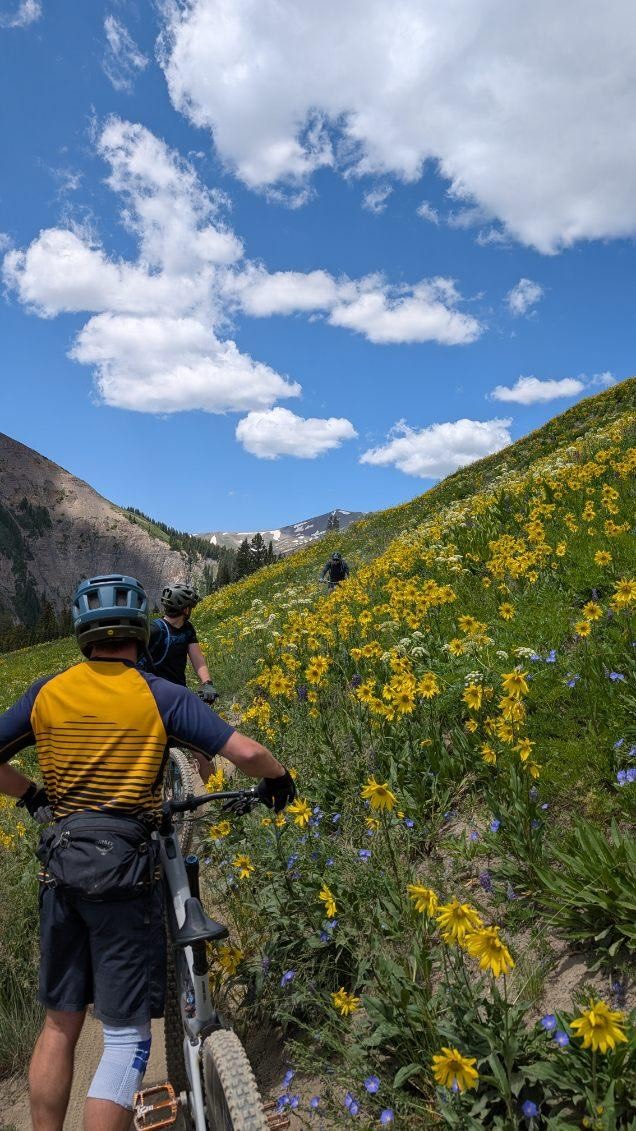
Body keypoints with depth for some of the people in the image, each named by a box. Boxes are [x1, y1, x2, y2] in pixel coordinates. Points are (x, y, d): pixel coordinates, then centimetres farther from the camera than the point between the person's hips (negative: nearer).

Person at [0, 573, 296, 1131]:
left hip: (60, 867, 5)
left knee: (60, 1024, 21)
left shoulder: (47, 691, 2)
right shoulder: (162, 695, -8)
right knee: (126, 1034, 8)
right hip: (125, 868, -4)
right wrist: (278, 779, 7)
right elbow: (247, 753, -13)